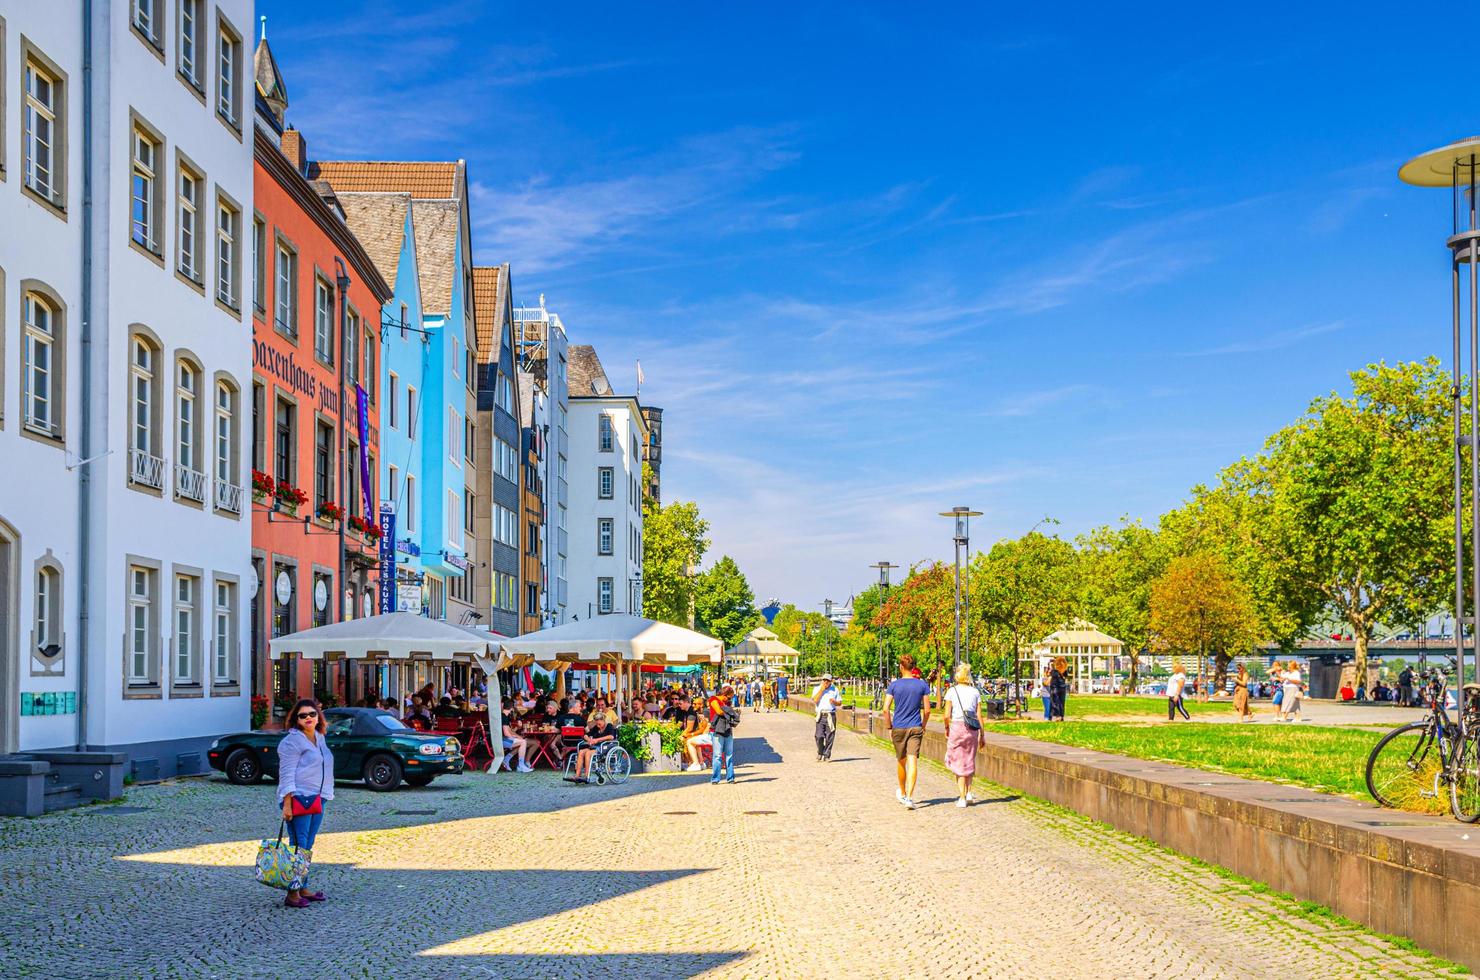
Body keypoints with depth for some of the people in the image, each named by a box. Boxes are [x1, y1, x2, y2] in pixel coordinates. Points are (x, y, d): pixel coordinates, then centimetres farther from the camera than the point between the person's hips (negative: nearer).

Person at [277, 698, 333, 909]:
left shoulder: (320, 738, 17)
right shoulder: (292, 741, -8)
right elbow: (286, 774, -13)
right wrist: (287, 804, -19)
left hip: (316, 799, 8)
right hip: (298, 798, -8)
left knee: (307, 847, 12)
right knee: (298, 846, -9)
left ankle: (303, 889, 18)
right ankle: (292, 894, -7)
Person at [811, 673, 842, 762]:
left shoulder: (834, 690, 10)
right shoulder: (817, 689, 7)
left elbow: (840, 702, 13)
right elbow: (815, 700, -8)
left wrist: (834, 702, -9)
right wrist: (821, 690, -9)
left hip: (831, 716, 1)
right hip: (820, 715, -1)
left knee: (829, 737, -1)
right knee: (819, 736, -8)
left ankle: (827, 756, 6)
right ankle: (820, 753, 16)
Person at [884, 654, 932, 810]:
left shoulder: (894, 685, -3)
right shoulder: (922, 685, -1)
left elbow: (886, 709, -7)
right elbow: (927, 710, 0)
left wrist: (889, 728, 4)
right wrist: (923, 726, 14)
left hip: (898, 728, 1)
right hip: (916, 728, 0)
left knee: (901, 761, 16)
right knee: (913, 762, -6)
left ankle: (902, 794, 34)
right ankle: (909, 798, -19)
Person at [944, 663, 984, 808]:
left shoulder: (952, 691, -4)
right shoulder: (975, 692, 3)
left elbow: (947, 715, -7)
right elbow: (979, 715, 2)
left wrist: (946, 728, 11)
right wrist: (982, 735, 8)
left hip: (956, 727, -2)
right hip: (972, 730, 2)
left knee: (958, 763, 6)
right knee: (969, 762, 20)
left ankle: (962, 797, 4)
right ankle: (969, 793, 14)